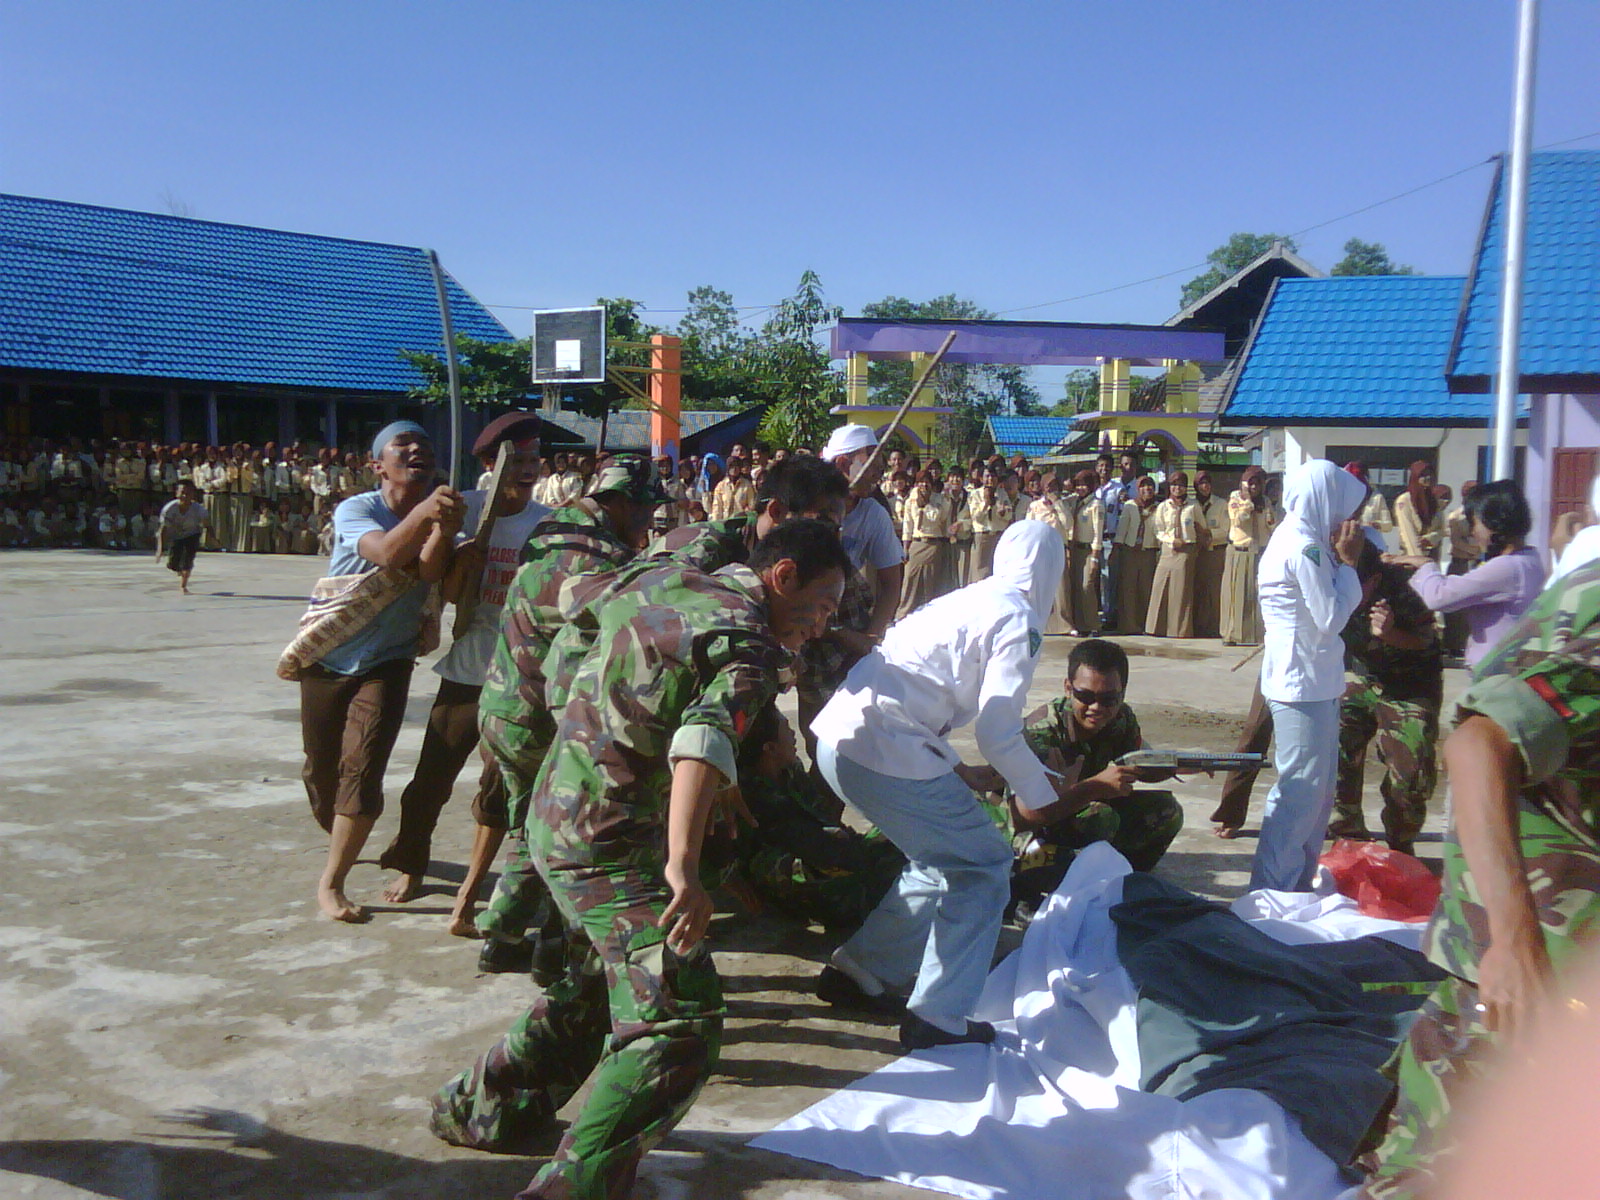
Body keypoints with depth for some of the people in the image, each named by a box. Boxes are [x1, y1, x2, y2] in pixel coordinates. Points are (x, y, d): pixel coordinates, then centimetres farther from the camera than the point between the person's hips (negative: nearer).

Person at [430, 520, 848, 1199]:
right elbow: (704, 743, -36)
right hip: (610, 840, -10)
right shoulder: (748, 644, -18)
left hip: (555, 814, 10)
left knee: (600, 981, 28)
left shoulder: (661, 580, 8)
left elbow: (588, 611, 28)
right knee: (680, 1018, -11)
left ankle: (478, 1110, 42)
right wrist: (683, 866, -47)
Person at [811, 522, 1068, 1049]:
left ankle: (858, 969, 28)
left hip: (839, 737, 9)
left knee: (942, 860, 23)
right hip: (884, 749, -8)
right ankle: (938, 1017, 3)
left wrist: (960, 772, 29)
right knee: (983, 866, 4)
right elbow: (998, 728, -8)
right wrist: (1037, 794, 8)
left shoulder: (963, 600, 22)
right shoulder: (1019, 620, -2)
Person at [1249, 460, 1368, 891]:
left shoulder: (1298, 541, 15)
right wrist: (1347, 562, -10)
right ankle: (1270, 891, 1)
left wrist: (1342, 560, 8)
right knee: (1301, 792, -6)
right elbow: (1332, 618, -18)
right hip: (1304, 684, -11)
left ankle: (1296, 884, 27)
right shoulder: (1304, 548, -17)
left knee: (1316, 790, 17)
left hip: (1311, 682, 11)